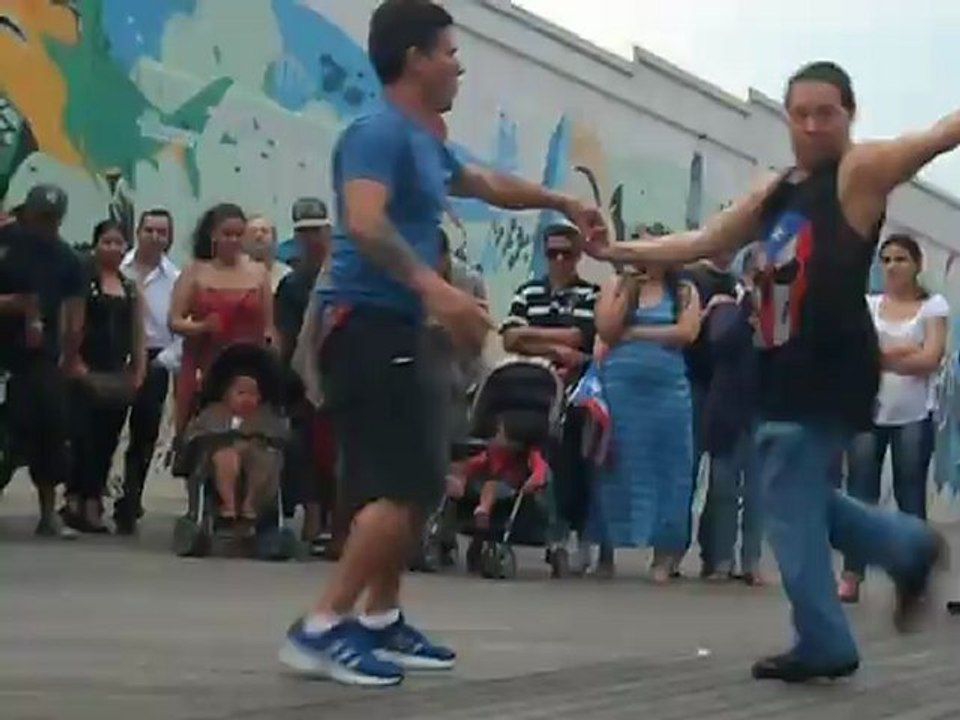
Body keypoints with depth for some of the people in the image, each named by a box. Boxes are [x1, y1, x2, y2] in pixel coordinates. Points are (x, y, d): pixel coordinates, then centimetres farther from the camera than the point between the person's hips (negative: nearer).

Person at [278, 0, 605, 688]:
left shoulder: (427, 142, 19)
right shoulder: (380, 132, -12)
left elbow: (487, 184, 38)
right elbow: (364, 224, -28)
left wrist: (563, 203, 42)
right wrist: (434, 287, -36)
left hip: (397, 329, 10)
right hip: (368, 324, -10)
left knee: (420, 485, 15)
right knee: (403, 486, -16)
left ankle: (381, 621, 24)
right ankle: (322, 627, -15)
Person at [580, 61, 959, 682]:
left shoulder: (861, 171, -5)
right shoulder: (775, 192, 18)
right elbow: (702, 243, 25)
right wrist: (616, 252, 23)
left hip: (832, 372, -9)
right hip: (788, 372, 9)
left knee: (791, 502, -5)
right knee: (799, 496, 15)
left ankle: (824, 645, 5)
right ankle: (909, 547, 26)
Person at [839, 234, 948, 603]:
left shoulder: (933, 305, 3)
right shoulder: (867, 305, 9)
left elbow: (931, 359, -10)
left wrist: (878, 356, -10)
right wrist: (904, 352, -13)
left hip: (913, 416, -2)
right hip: (869, 412, 2)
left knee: (911, 497, 1)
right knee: (860, 495, -1)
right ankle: (851, 576, 1)